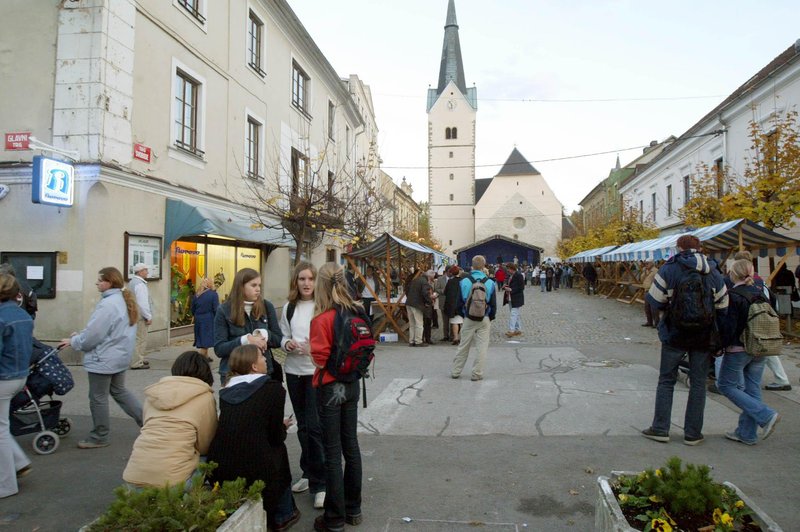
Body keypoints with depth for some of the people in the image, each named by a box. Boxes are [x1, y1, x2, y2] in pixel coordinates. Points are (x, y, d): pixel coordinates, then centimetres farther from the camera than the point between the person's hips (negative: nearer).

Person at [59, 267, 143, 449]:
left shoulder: (108, 304, -24)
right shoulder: (124, 300, 7)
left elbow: (93, 335, -22)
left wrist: (73, 341, -3)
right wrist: (80, 334, 11)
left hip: (104, 360, -9)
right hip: (119, 356, 9)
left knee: (98, 398, 6)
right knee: (119, 391, 21)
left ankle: (99, 437, 20)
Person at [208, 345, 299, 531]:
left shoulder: (227, 390, 11)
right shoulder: (273, 388, -4)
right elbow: (276, 437, -1)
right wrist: (283, 427, 22)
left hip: (219, 473, 5)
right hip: (254, 472, -5)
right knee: (279, 449, 24)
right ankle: (282, 516, 32)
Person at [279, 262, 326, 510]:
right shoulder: (289, 307, 7)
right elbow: (283, 336, 14)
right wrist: (287, 344, -8)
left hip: (317, 371, -6)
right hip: (293, 371, 6)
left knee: (314, 426, -7)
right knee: (302, 425, 16)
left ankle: (320, 483, 6)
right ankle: (309, 473, 33)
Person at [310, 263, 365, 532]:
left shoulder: (322, 318, -19)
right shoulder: (357, 312, -2)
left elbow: (320, 356, -18)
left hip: (331, 387, -6)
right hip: (352, 385, 6)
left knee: (333, 451, 5)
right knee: (350, 444, 17)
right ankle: (353, 509, 31)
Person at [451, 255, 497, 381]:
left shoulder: (464, 282, -6)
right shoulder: (490, 283, -6)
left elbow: (459, 302, 0)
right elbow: (493, 305, -1)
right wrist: (490, 318, 12)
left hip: (468, 319, 1)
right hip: (484, 320, -1)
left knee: (463, 346, 12)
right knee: (482, 347, 8)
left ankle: (455, 371, 21)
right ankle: (477, 374, 11)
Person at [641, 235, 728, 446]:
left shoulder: (668, 269, -6)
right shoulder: (713, 274, 4)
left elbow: (654, 301, -7)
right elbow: (723, 308, 6)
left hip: (675, 335, -2)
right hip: (704, 338, 2)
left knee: (666, 381, 9)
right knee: (698, 384, 10)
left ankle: (660, 429, 10)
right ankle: (692, 433, 14)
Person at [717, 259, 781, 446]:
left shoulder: (733, 295, -15)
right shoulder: (760, 294, 7)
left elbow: (728, 326, -18)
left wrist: (721, 345, -7)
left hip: (738, 349, -8)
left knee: (726, 385, 4)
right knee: (752, 389, 11)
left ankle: (765, 415, -5)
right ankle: (747, 433, 17)